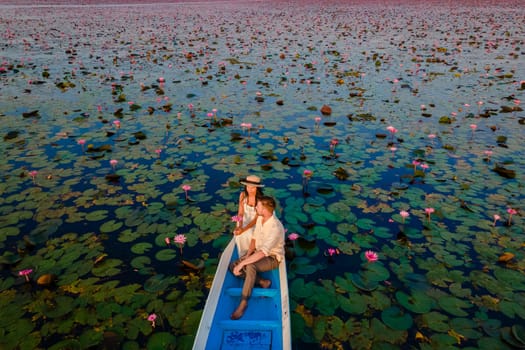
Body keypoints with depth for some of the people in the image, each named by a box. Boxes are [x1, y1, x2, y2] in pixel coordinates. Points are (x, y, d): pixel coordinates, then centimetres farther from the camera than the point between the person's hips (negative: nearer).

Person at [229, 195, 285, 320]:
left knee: (250, 266, -38)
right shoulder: (260, 218, -3)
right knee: (233, 266, -8)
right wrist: (247, 255, -7)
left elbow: (263, 253, -36)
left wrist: (242, 263, -34)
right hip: (258, 253, 9)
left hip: (272, 258, -9)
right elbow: (254, 238, 8)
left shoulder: (275, 228, -31)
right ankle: (262, 282, -8)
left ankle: (243, 302, -27)